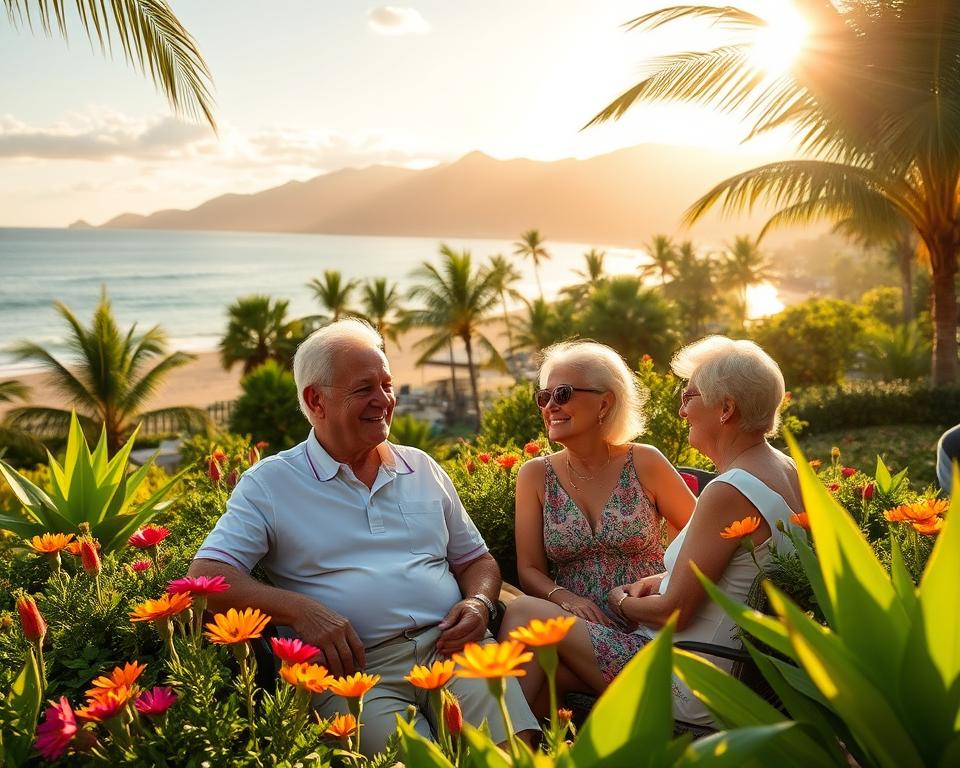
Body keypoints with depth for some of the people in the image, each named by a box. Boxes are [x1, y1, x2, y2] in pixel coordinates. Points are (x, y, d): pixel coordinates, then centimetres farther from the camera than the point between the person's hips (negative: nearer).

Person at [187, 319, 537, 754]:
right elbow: (205, 575, -3)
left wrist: (479, 603, 2)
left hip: (452, 648, 3)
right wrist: (299, 609, -16)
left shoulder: (422, 468, 20)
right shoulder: (268, 484, 7)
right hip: (356, 669, -3)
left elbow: (475, 559, 26)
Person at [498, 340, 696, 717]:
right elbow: (529, 569, 6)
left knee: (522, 613, -28)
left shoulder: (644, 463, 2)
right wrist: (563, 597, -15)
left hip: (647, 632, -2)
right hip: (571, 625, 2)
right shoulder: (536, 475, 8)